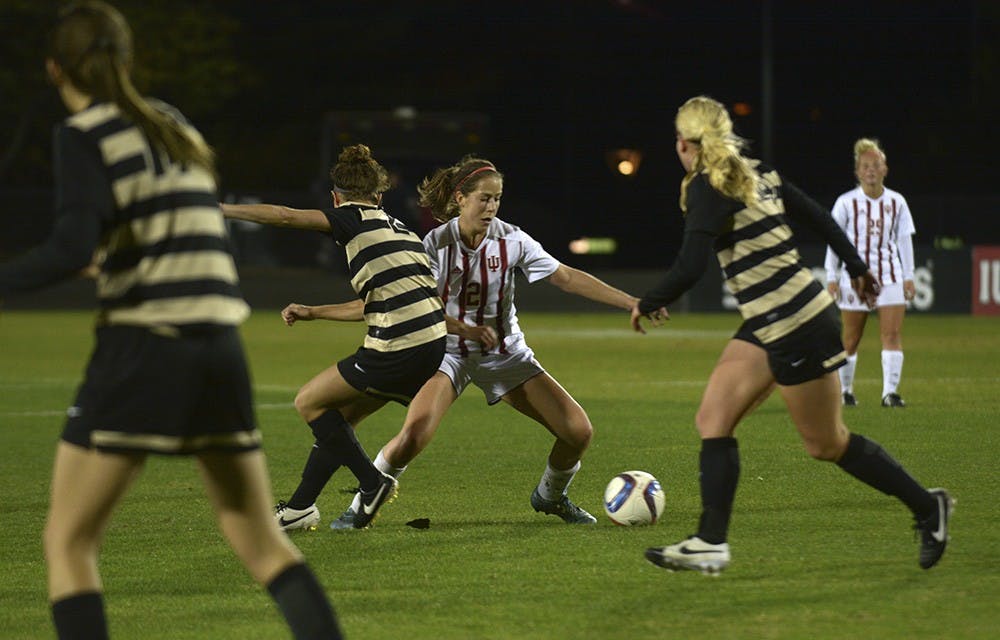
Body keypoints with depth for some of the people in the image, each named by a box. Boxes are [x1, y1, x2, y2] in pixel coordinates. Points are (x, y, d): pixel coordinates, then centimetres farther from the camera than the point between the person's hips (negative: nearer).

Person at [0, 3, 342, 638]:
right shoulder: (175, 126, 16)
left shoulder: (85, 134, -3)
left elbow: (72, 249, -17)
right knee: (263, 542, 14)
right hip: (220, 350, 6)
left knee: (68, 541, 4)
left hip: (141, 352, -6)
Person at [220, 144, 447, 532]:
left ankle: (372, 482, 3)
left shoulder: (355, 219, -2)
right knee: (339, 416, 19)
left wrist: (221, 209, 0)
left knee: (309, 402, 6)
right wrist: (312, 313, 33)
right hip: (430, 344, 9)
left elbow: (285, 217, -7)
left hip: (398, 350, -9)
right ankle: (301, 507, 23)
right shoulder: (400, 230, 22)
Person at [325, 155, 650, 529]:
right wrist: (465, 329, -32)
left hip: (505, 354, 3)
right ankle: (361, 506, -5)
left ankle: (550, 497, 23)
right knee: (414, 435, -28)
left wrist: (629, 302, -13)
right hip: (450, 353, -3)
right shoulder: (437, 244, -14)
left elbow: (567, 277, -7)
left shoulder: (511, 240, -9)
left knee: (578, 431, -8)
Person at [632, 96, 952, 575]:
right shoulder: (754, 173, 8)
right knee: (712, 422, 3)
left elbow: (689, 269, -25)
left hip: (796, 328, -9)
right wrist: (857, 267, 26)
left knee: (826, 444, 4)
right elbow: (817, 215, 15)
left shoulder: (708, 188, -17)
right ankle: (711, 542, -2)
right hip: (768, 328, 9)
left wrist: (647, 304, -9)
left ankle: (927, 507, 18)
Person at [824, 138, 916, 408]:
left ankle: (890, 391, -11)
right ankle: (844, 390, 18)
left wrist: (908, 277, 6)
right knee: (851, 339, 4)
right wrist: (831, 277, -2)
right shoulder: (846, 203, -1)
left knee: (892, 334, -9)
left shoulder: (897, 202, 6)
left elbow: (904, 240, 10)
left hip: (890, 277, 2)